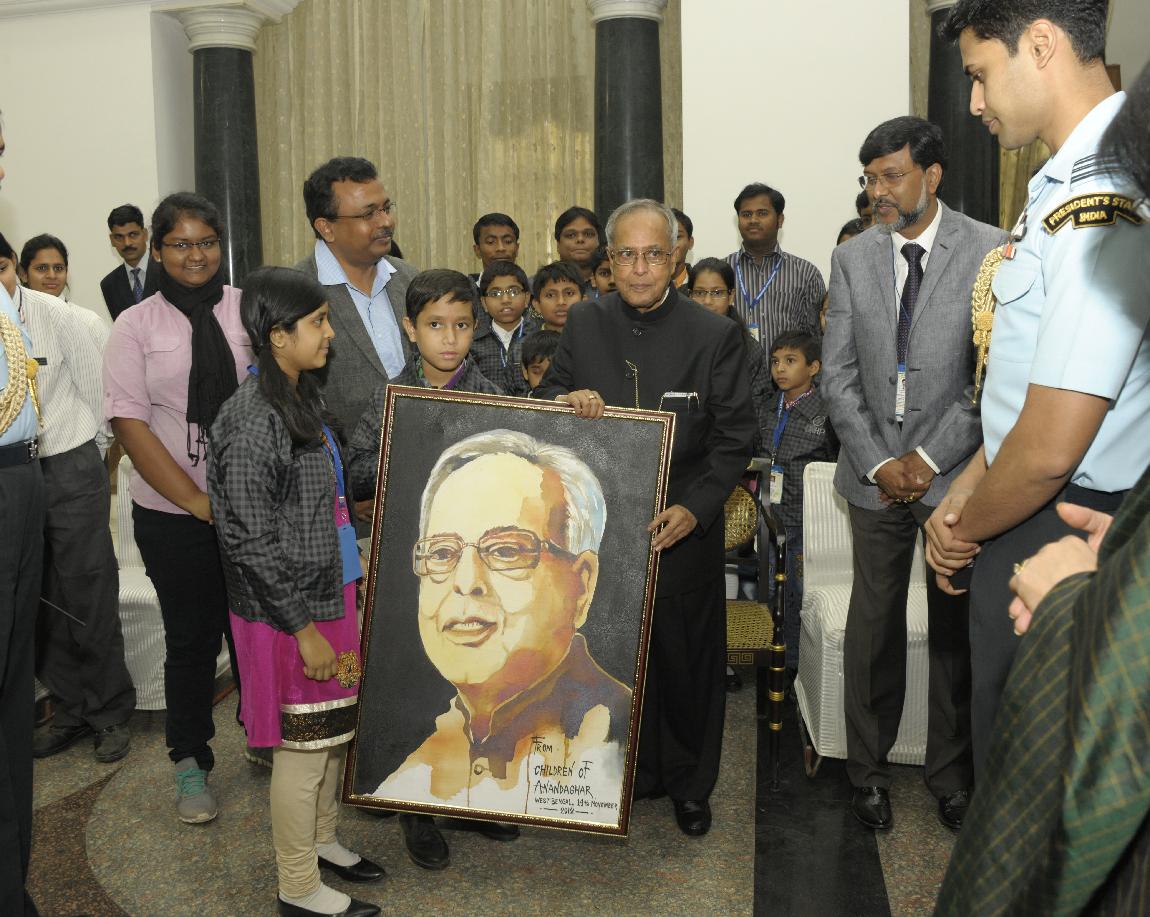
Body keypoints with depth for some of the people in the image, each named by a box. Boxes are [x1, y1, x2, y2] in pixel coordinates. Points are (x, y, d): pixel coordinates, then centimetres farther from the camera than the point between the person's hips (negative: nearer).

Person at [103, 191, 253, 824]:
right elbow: (130, 422, -5)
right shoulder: (136, 326, 1)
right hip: (174, 514, 0)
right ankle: (190, 763, 29)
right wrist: (197, 500, -13)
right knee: (191, 637, 10)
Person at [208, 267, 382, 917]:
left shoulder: (303, 398, 7)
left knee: (336, 729, 21)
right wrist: (303, 628, -18)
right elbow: (249, 542, -21)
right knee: (304, 744, 5)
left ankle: (320, 840, 42)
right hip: (289, 612, -9)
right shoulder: (253, 422, -21)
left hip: (332, 594, 9)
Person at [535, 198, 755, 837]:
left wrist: (696, 509, -19)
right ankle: (632, 772, 34)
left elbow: (735, 437, -6)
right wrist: (567, 398, -14)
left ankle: (691, 784, 32)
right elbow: (545, 395, 11)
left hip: (684, 528, -2)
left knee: (687, 657, 11)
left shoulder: (715, 335, -7)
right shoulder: (585, 324, 3)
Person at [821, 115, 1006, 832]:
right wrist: (878, 462, -6)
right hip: (876, 472, 2)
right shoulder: (852, 259, 5)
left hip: (956, 472, -2)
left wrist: (930, 458, -12)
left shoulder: (991, 251, -4)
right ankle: (869, 766, 23)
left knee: (957, 626, 9)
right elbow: (839, 375, 4)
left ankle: (952, 769, 26)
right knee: (875, 624, 7)